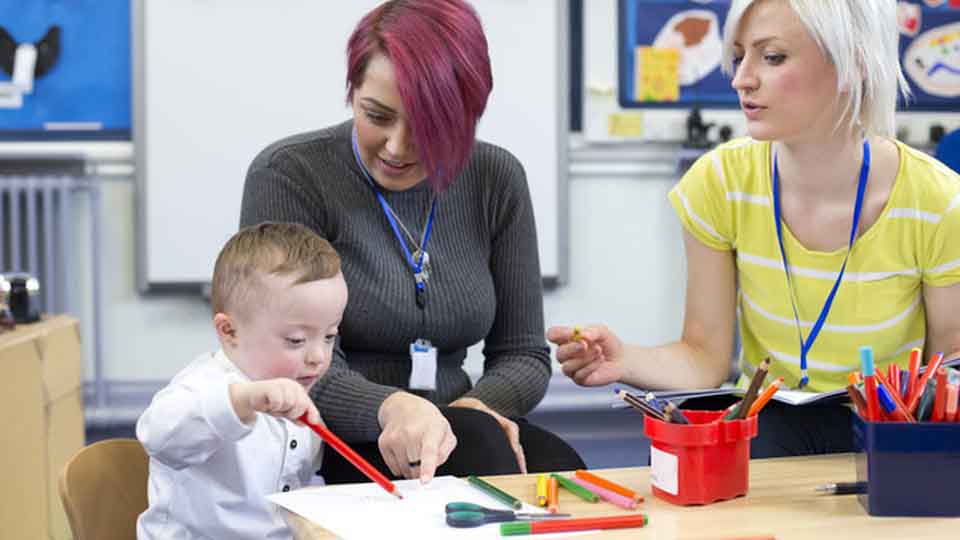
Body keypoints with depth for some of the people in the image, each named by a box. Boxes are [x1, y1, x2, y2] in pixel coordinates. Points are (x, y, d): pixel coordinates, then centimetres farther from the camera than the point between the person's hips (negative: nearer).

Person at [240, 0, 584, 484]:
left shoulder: (496, 178, 4)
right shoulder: (289, 174, -8)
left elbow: (523, 353, 7)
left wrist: (474, 407, -15)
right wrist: (392, 408, -35)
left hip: (445, 437, 4)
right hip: (326, 450, -4)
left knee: (558, 466, -28)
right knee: (476, 442, -32)